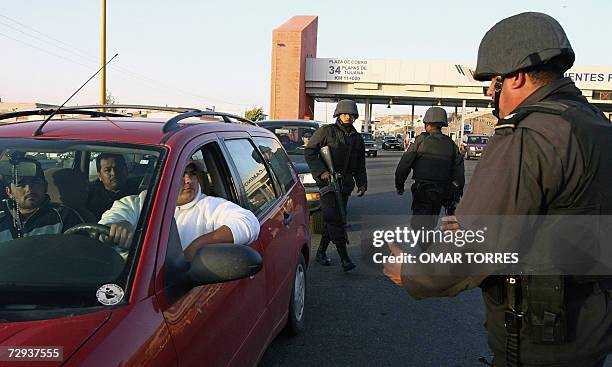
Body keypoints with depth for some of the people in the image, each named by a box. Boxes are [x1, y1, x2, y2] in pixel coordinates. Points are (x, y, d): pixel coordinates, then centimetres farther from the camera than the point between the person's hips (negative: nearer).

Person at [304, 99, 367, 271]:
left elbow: (360, 165, 22)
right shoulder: (326, 131, -2)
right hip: (327, 181, -6)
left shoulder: (357, 139, 16)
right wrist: (321, 171, -14)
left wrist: (362, 184, 8)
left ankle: (321, 252, 21)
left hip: (345, 185, 6)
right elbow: (309, 151, -4)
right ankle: (344, 257, -14)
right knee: (333, 218, -13)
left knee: (333, 219, 8)